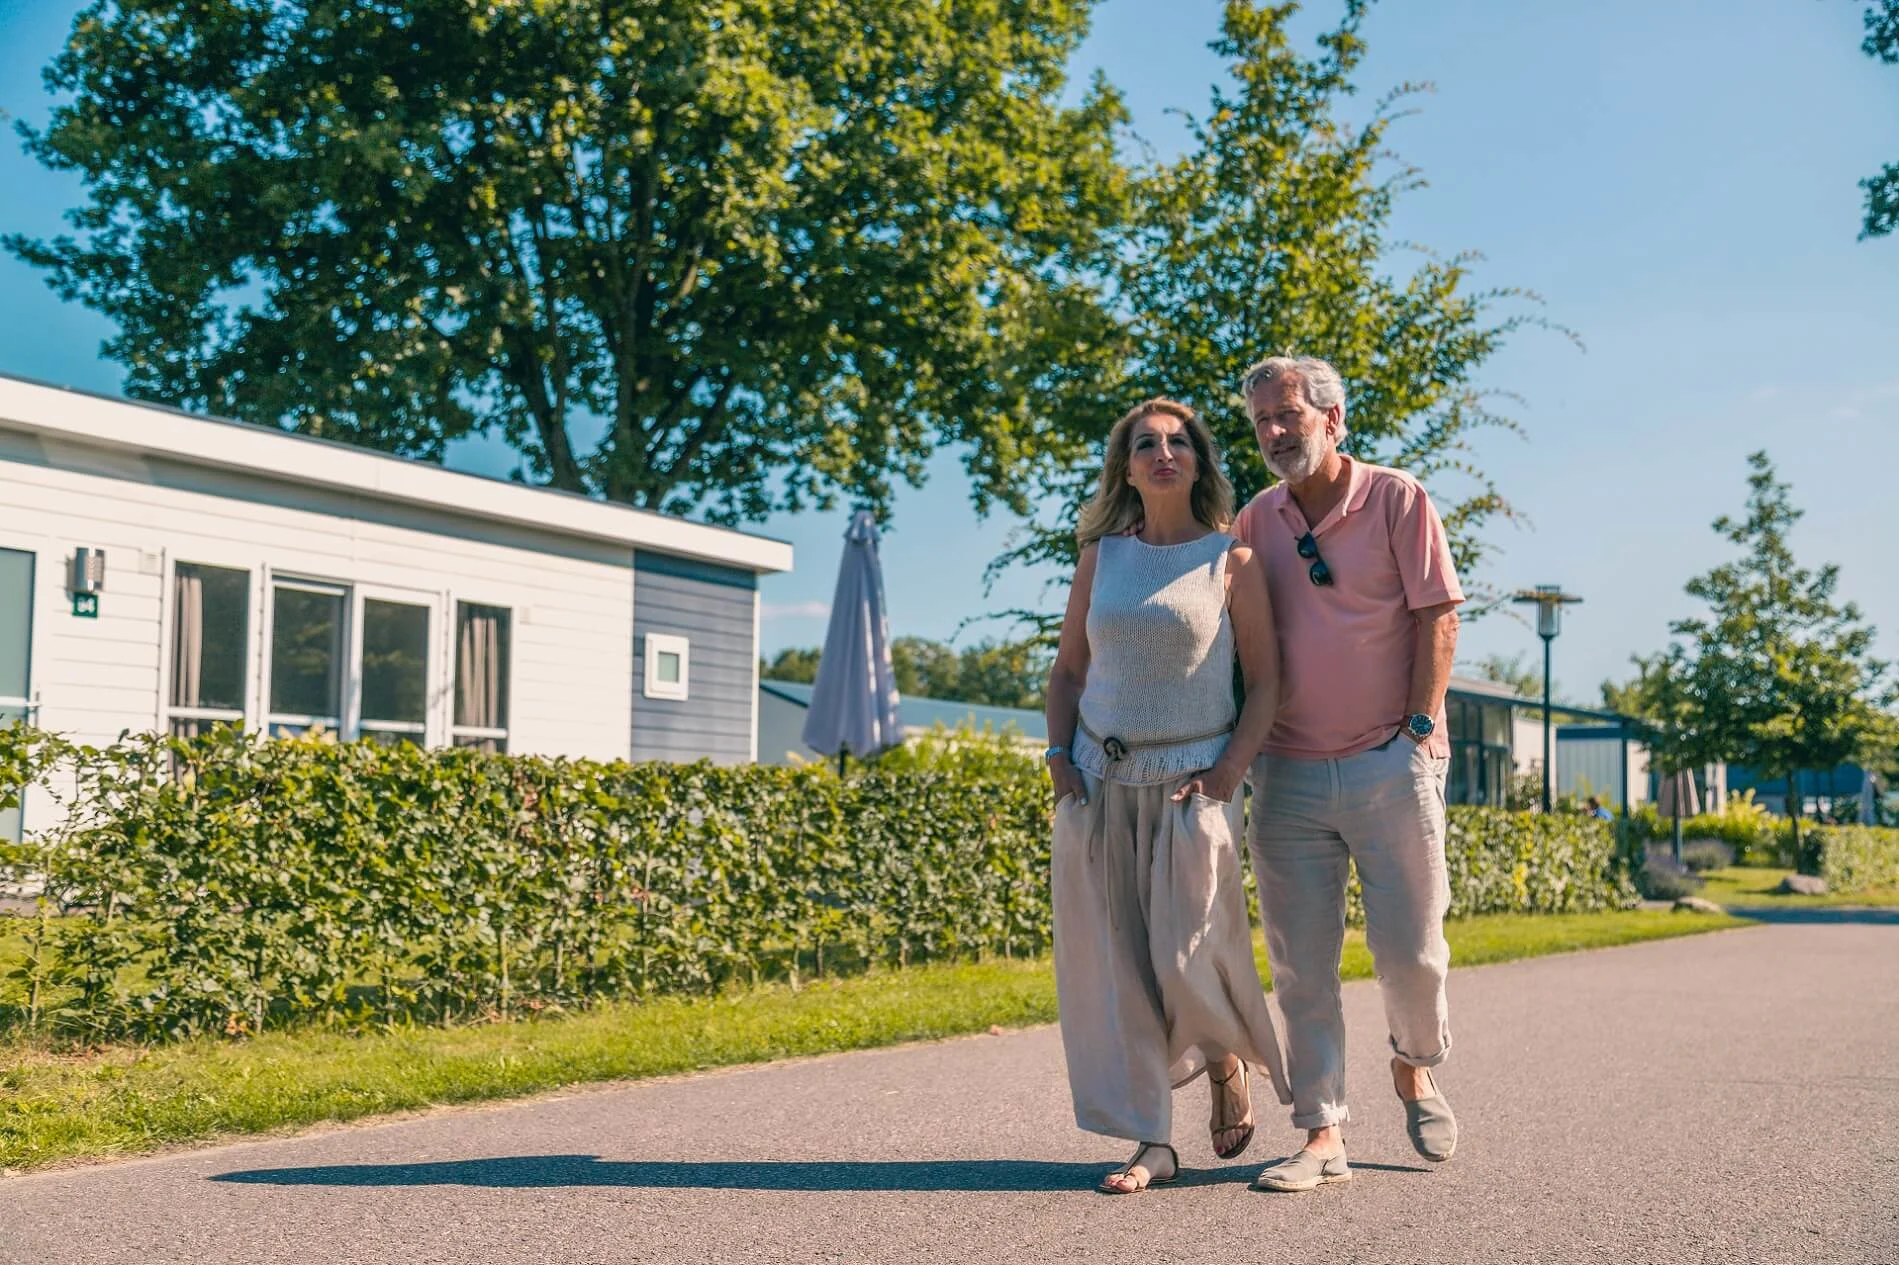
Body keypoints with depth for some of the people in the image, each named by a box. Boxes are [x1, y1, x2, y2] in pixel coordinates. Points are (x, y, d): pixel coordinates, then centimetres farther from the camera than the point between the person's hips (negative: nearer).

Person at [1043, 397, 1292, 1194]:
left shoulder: (1230, 561, 1)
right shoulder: (1102, 558, 10)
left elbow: (1265, 680, 1)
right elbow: (1068, 669, 15)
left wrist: (1231, 769, -11)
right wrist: (1058, 755, 1)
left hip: (1190, 784, -3)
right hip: (1098, 783, 3)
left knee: (1188, 956, -6)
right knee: (1113, 963, 0)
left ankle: (1227, 1065, 28)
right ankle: (1152, 1144, 9)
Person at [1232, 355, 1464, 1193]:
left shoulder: (1397, 501, 1)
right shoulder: (1253, 524, 10)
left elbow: (1437, 617, -2)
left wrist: (1420, 729, -9)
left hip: (1389, 764, -3)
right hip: (1288, 772, 3)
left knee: (1410, 948, 2)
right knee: (1300, 965, 0)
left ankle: (1414, 1068, 31)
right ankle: (1322, 1136, 5)